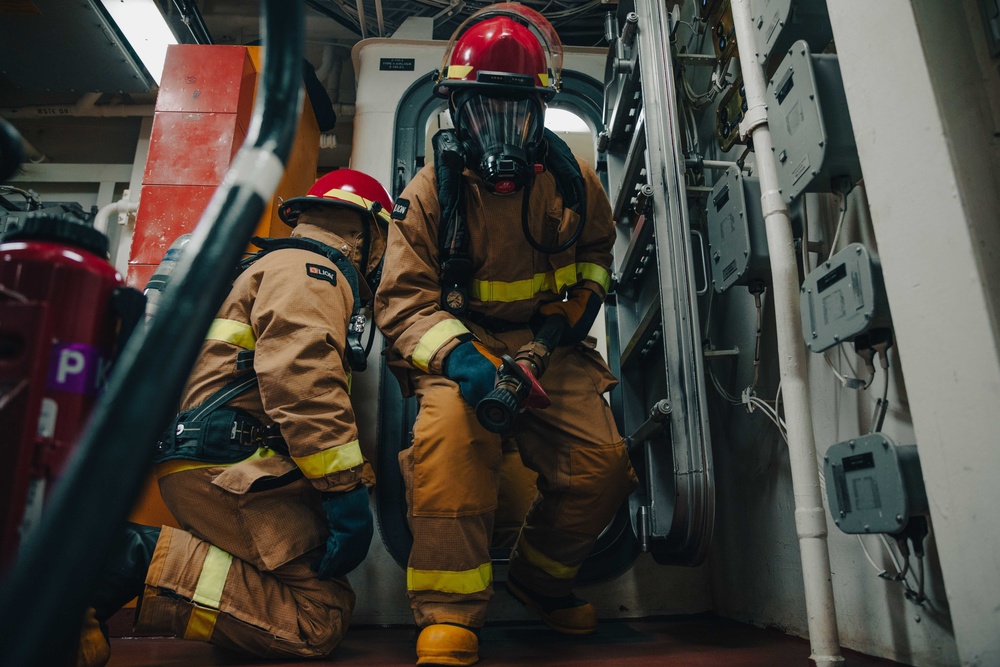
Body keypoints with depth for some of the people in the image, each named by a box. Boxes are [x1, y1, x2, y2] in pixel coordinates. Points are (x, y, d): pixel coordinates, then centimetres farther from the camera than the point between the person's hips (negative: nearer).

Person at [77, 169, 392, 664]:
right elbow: (301, 377, -20)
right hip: (230, 464, -11)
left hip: (223, 466, 11)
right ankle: (141, 559, -16)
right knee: (319, 621, -14)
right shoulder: (308, 269, -3)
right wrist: (348, 489, -20)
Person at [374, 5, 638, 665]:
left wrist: (582, 300, 0)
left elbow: (597, 247, 21)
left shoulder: (571, 179, 2)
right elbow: (403, 296, -12)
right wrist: (459, 356, -31)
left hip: (549, 346, 3)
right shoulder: (431, 190, -7)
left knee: (603, 462, -13)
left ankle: (539, 575, 17)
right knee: (449, 434, -35)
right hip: (460, 345, -3)